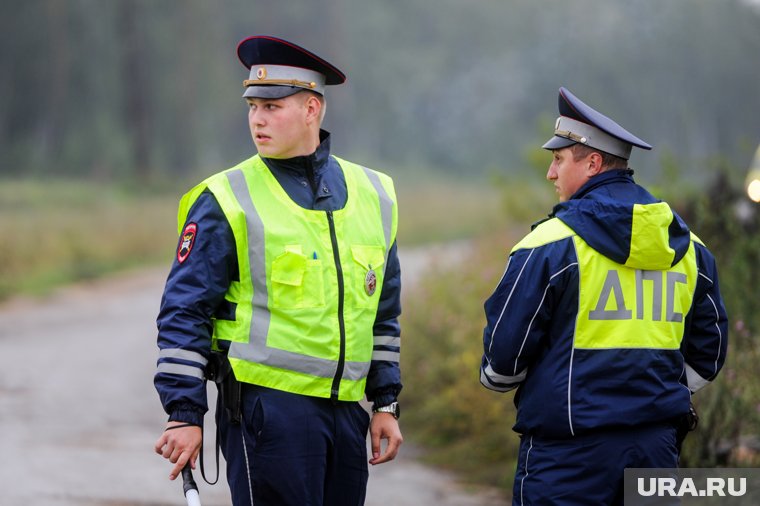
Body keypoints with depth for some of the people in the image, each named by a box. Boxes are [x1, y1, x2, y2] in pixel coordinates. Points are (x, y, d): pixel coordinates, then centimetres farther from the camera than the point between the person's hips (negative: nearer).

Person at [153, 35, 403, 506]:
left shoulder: (373, 195, 11)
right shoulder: (226, 202, -4)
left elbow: (384, 313, 18)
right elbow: (184, 312, -5)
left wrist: (386, 403, 15)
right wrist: (184, 414, -10)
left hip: (346, 409, 5)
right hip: (267, 406, -5)